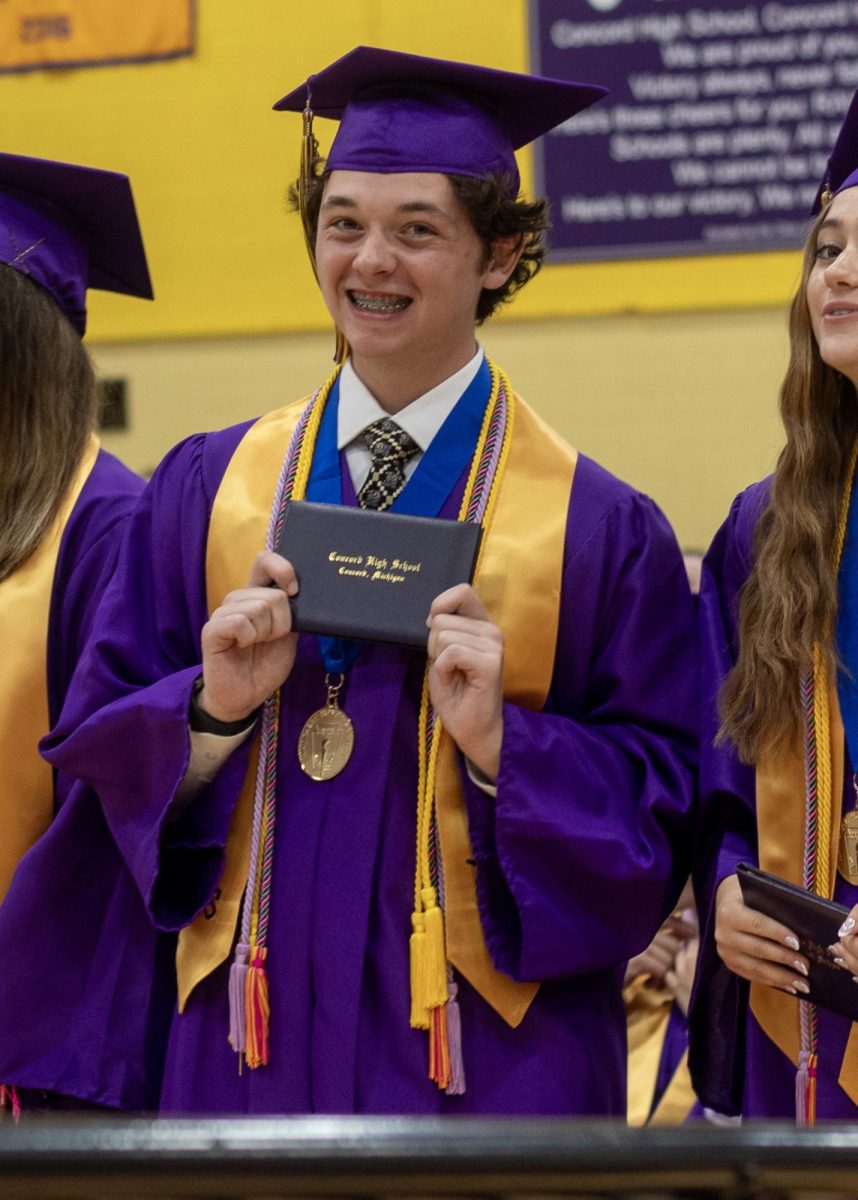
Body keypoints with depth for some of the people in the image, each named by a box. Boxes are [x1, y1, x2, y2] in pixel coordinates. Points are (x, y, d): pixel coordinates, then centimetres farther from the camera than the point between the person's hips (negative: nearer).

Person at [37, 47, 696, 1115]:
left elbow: (654, 819, -2)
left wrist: (501, 741, -18)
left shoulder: (598, 529, -2)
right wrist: (212, 707, -12)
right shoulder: (203, 490, 6)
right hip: (249, 1042, 2)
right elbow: (95, 747, 7)